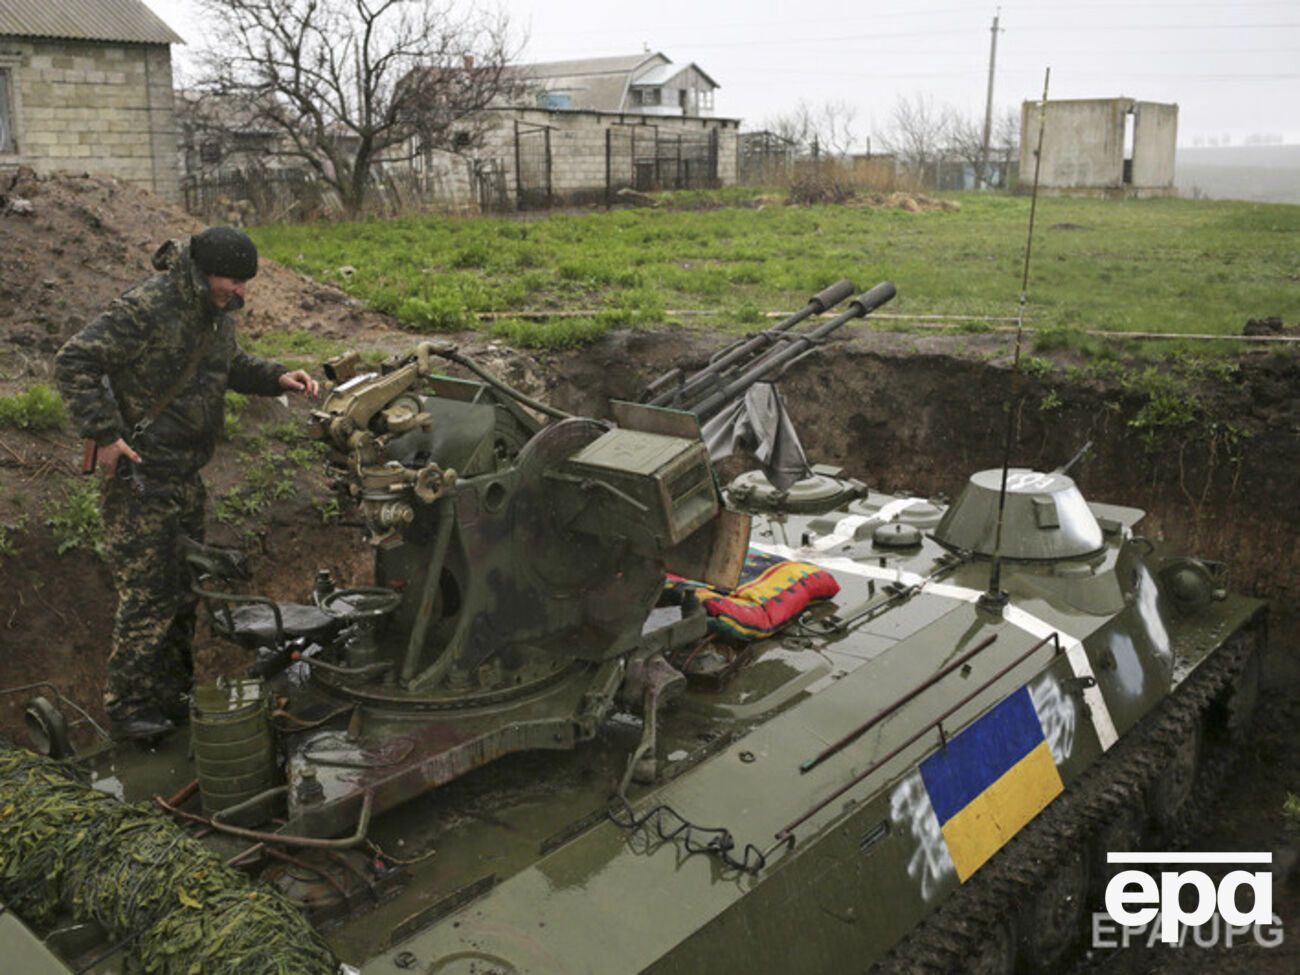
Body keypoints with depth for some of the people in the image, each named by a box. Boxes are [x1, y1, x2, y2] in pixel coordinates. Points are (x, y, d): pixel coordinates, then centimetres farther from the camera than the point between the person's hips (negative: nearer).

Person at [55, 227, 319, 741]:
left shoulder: (217, 312, 8)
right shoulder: (146, 308, -20)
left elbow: (228, 365, 24)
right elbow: (73, 362, -20)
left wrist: (276, 377, 6)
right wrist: (104, 434, -25)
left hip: (185, 476, 9)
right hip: (140, 475, -9)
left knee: (185, 589, 15)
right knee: (148, 593, -6)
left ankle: (171, 695, 29)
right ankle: (127, 709, 5)